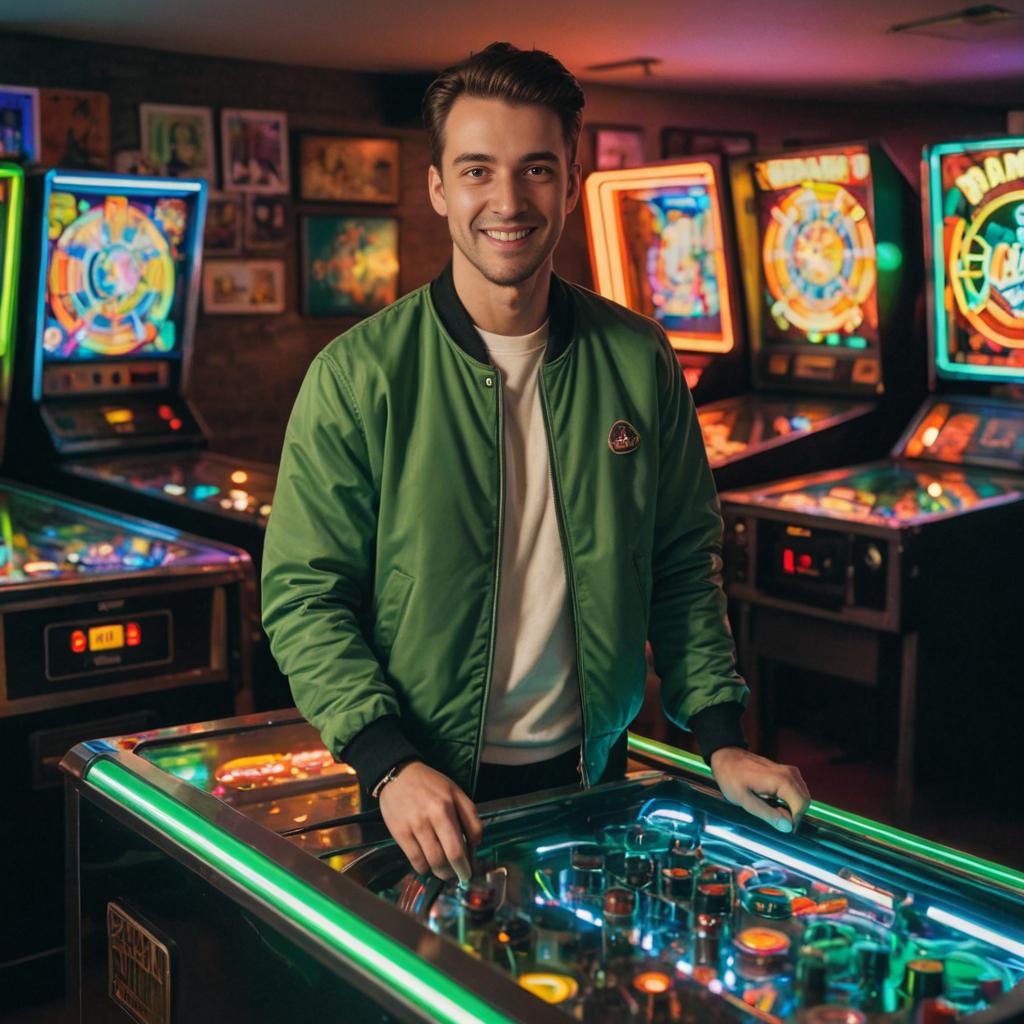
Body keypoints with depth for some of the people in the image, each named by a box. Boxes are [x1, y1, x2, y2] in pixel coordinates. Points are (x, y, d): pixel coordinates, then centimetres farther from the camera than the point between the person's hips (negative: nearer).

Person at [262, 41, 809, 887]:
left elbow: (684, 566, 5)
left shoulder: (637, 362, -2)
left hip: (593, 776, 3)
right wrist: (391, 762, -22)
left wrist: (721, 737, -2)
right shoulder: (359, 375, -12)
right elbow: (303, 595, -11)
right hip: (428, 793, -3)